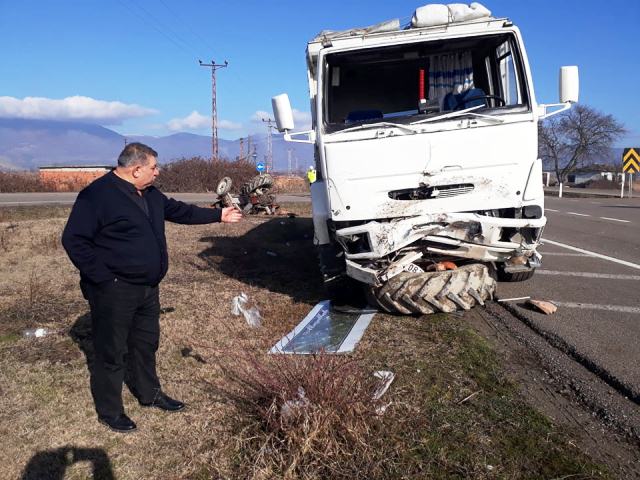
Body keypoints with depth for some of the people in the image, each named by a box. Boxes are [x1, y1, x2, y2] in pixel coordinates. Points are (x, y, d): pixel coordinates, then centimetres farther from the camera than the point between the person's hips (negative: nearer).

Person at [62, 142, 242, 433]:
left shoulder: (150, 195, 9)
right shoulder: (97, 195, -18)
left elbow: (179, 211, 22)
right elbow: (74, 239, -19)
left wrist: (218, 215, 23)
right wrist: (103, 277, -21)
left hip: (147, 288, 9)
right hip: (114, 292, -8)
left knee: (146, 343, 21)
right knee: (112, 352, 4)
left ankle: (149, 394, 39)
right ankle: (109, 411, 21)